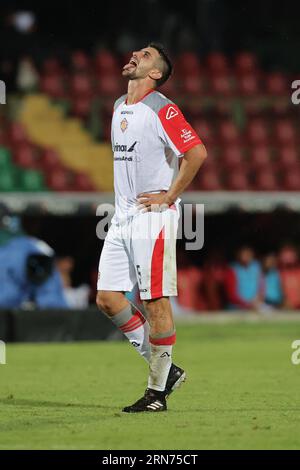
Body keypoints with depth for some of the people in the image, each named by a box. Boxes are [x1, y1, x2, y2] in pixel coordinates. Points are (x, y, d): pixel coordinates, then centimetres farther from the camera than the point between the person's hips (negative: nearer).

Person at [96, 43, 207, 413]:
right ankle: (165, 369, 14)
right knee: (107, 298, 4)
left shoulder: (161, 110, -11)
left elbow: (197, 152, -20)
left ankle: (157, 391, 2)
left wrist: (169, 196, -16)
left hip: (153, 215, -9)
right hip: (123, 216, 9)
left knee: (155, 302, -5)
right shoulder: (119, 108, 15)